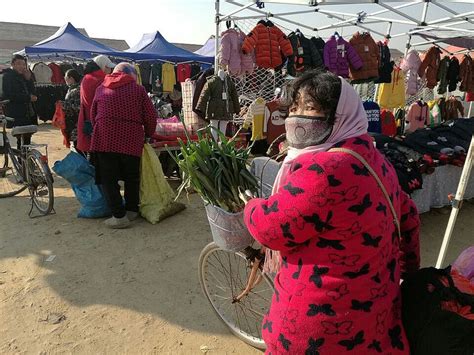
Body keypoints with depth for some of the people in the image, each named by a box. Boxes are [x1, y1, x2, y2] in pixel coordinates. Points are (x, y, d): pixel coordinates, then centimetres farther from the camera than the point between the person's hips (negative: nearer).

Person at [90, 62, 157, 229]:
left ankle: (120, 216, 3)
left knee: (109, 178, 6)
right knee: (132, 177, 15)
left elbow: (93, 115, 20)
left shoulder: (101, 88, 16)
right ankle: (131, 210, 24)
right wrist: (148, 134, 18)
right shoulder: (138, 89, 8)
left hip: (104, 139, 1)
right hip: (132, 140, 0)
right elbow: (151, 116, 3)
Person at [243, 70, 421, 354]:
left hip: (324, 323, -8)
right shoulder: (372, 158, 1)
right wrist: (410, 266, 26)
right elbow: (407, 215, 12)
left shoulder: (323, 170, -32)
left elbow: (269, 227, -24)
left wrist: (251, 206, -2)